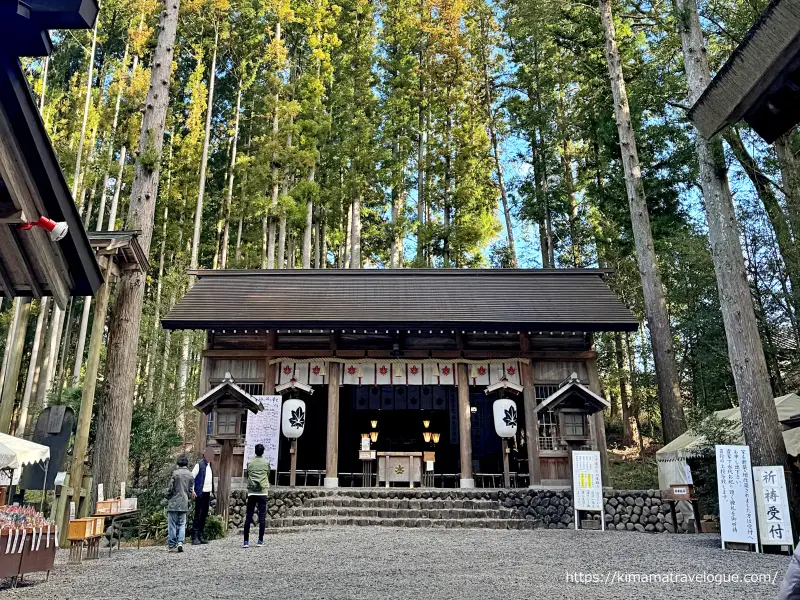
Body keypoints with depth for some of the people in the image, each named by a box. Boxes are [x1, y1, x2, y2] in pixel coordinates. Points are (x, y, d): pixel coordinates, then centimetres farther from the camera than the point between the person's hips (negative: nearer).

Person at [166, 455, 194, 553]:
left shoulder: (176, 473, -10)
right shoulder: (190, 475, 4)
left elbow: (171, 488, -9)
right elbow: (191, 490, 8)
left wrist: (168, 498, 7)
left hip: (174, 502, -4)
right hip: (184, 503, 4)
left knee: (172, 524, 5)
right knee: (182, 524, 12)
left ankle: (171, 545, 8)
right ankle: (180, 542, -3)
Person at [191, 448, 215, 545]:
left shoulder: (210, 465, 14)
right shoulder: (199, 464, -9)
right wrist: (192, 491, -15)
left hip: (207, 493, 7)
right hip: (200, 493, -7)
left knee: (204, 515, 10)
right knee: (198, 515, -4)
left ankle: (201, 536, 17)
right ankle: (194, 538, 0)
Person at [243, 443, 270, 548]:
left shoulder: (250, 462, 3)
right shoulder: (266, 462, 1)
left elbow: (247, 475, 13)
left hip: (251, 492, 1)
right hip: (262, 492, -1)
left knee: (248, 517, 4)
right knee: (262, 516, 2)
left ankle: (246, 541, 1)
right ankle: (260, 540, 0)